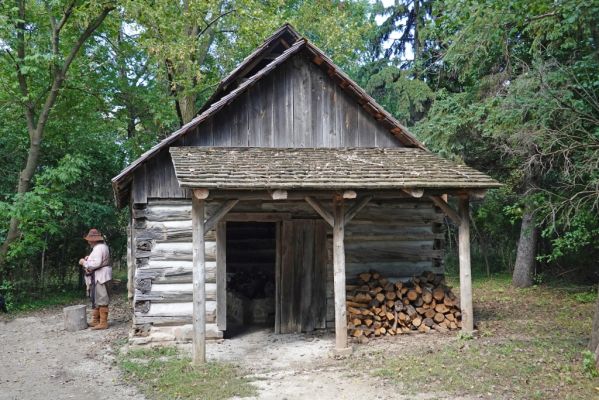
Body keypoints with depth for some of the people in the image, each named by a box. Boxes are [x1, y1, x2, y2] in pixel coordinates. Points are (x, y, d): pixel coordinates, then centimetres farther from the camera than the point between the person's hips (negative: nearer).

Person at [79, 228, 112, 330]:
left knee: (101, 300, -7)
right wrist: (89, 258, 10)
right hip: (97, 278, 11)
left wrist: (84, 262, -13)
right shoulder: (101, 246, 16)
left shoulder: (99, 248, -18)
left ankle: (103, 323, -3)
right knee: (95, 299, 17)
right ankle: (96, 321, 25)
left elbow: (96, 264, -25)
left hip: (100, 278, -11)